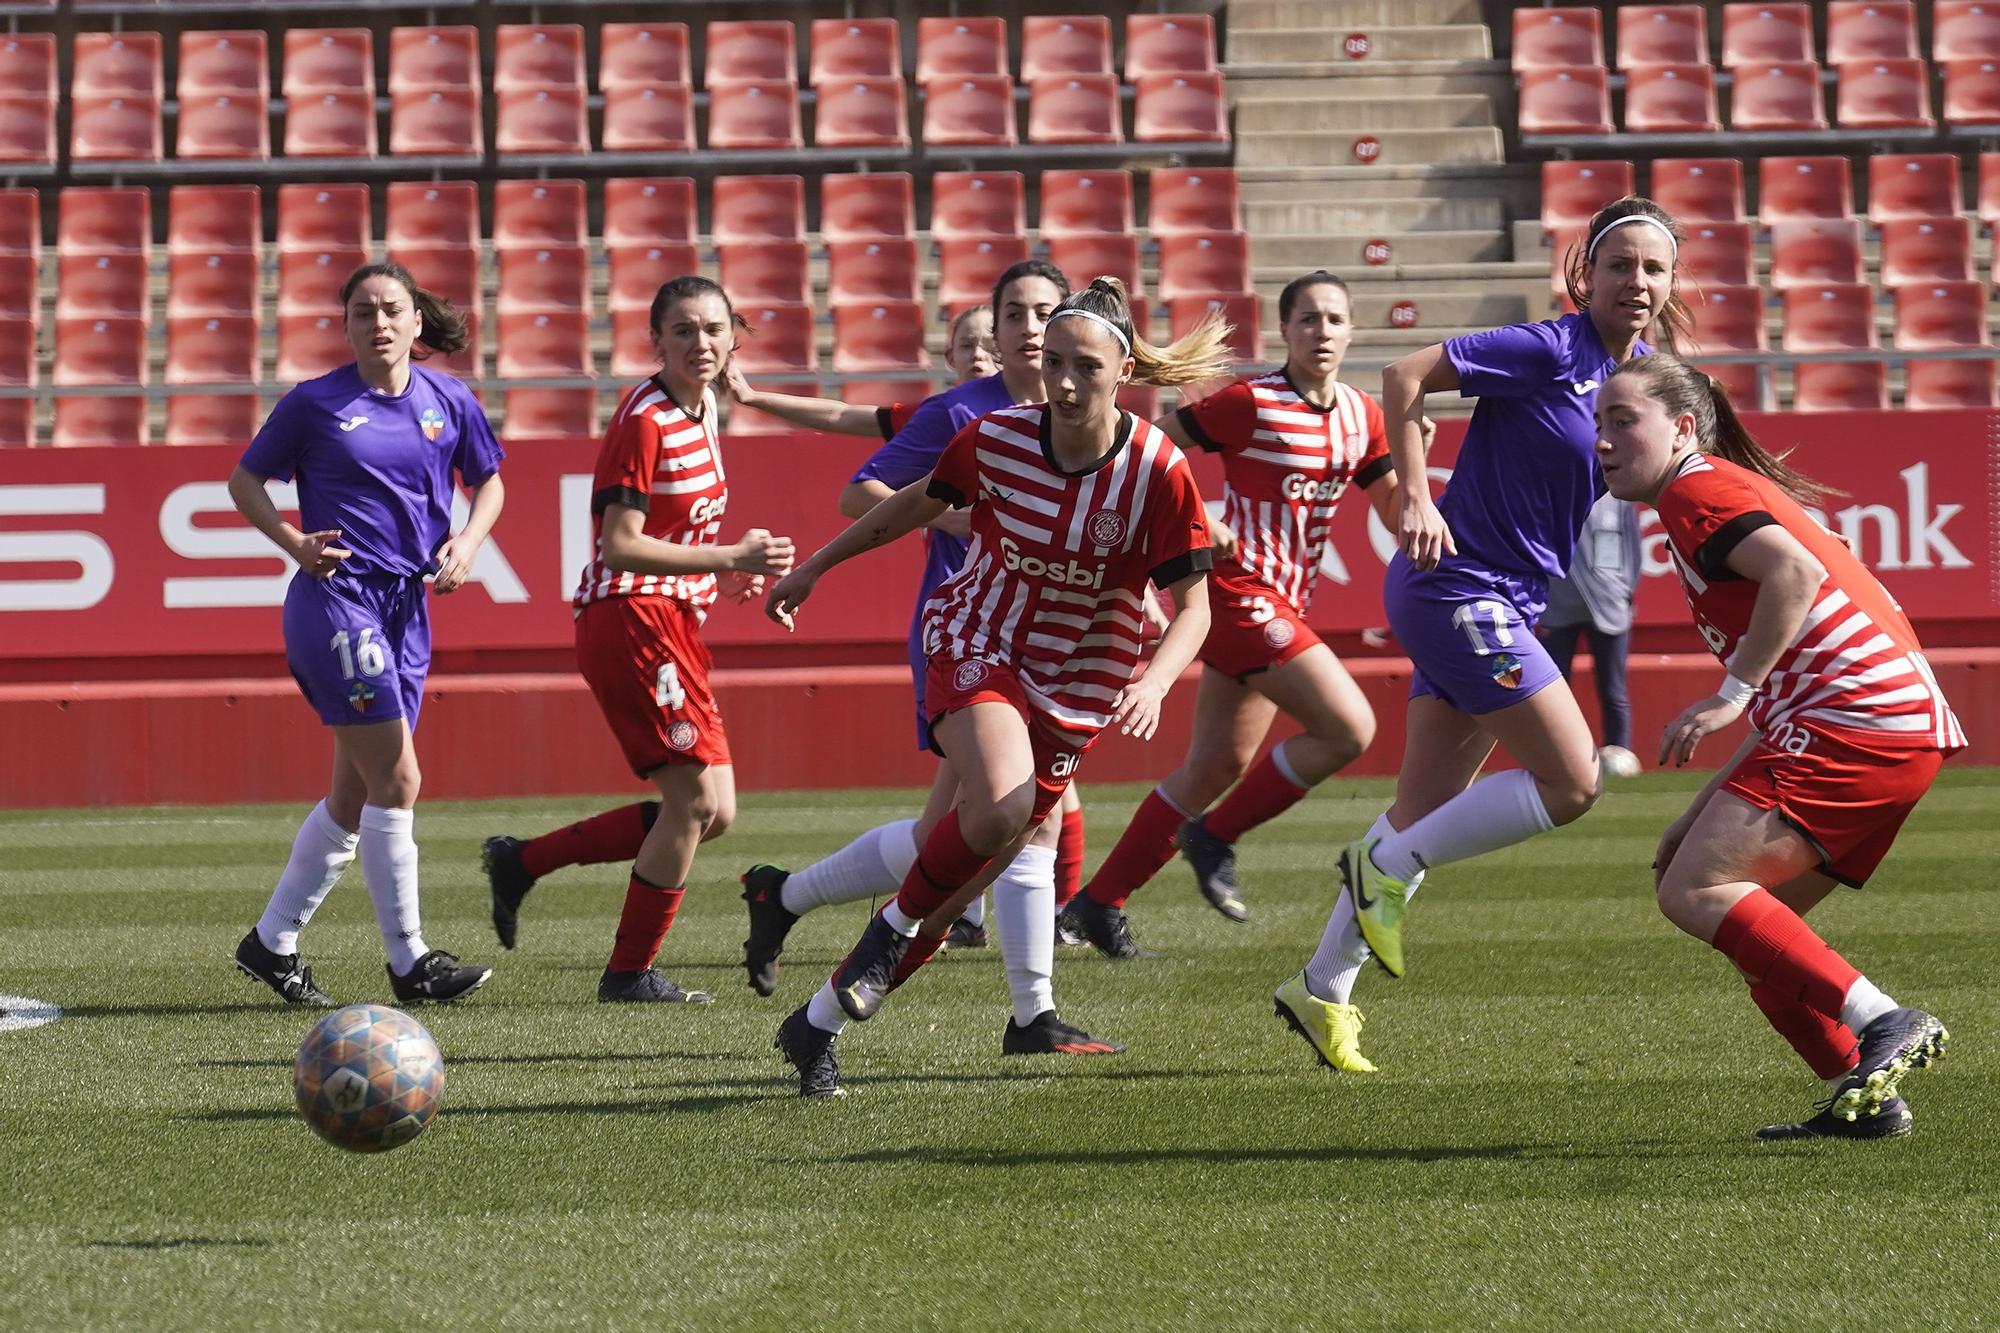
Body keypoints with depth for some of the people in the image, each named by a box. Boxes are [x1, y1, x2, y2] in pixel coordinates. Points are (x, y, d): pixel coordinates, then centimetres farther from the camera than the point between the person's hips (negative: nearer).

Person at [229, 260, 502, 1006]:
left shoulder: (449, 403, 7)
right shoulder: (315, 404, -4)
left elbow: (488, 481, 20)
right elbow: (245, 480, 5)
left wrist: (468, 541, 1)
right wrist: (293, 541, -11)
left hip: (407, 607, 6)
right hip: (335, 600, -6)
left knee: (355, 794, 10)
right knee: (396, 778, -12)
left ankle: (271, 943, 23)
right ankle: (409, 962, -7)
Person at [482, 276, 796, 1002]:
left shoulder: (702, 410, 14)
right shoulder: (644, 420, -14)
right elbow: (620, 545, -20)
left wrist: (719, 576, 9)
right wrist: (729, 558, -22)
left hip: (673, 621, 10)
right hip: (631, 617, -10)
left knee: (712, 812, 8)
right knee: (696, 797, -10)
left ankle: (521, 863, 16)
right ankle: (631, 972, 2)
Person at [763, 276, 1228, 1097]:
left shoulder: (1158, 473, -16)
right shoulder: (994, 441, -13)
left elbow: (1193, 606, -12)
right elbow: (916, 505, 7)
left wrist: (1152, 684, -31)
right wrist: (815, 568, 15)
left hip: (1074, 679, 1)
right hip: (976, 645, -1)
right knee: (1003, 808, -31)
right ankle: (893, 930, -4)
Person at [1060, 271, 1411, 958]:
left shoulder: (1361, 416, 7)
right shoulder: (1252, 404, -13)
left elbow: (1395, 505, 13)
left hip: (1283, 604, 8)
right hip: (1241, 590, -8)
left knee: (1218, 766, 10)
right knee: (1349, 728, -16)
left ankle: (1099, 902, 18)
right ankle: (1215, 838, -1)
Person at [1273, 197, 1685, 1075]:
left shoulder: (1639, 375, 9)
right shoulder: (1550, 351, -15)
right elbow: (1405, 376, -15)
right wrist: (1415, 501, -21)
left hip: (1507, 606, 9)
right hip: (1459, 587, -9)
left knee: (1428, 815, 11)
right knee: (1571, 781, -13)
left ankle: (1322, 991, 19)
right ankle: (1386, 867, 2)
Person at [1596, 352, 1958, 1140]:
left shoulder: (1697, 488, -2)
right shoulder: (1735, 492, 28)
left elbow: (1795, 572, -22)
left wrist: (1731, 695, -20)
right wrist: (1706, 815, 26)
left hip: (1854, 720, -10)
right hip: (1899, 725, 10)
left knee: (1694, 892, -14)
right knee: (1751, 925, 14)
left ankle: (1882, 1024, -21)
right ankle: (1861, 1097, 10)